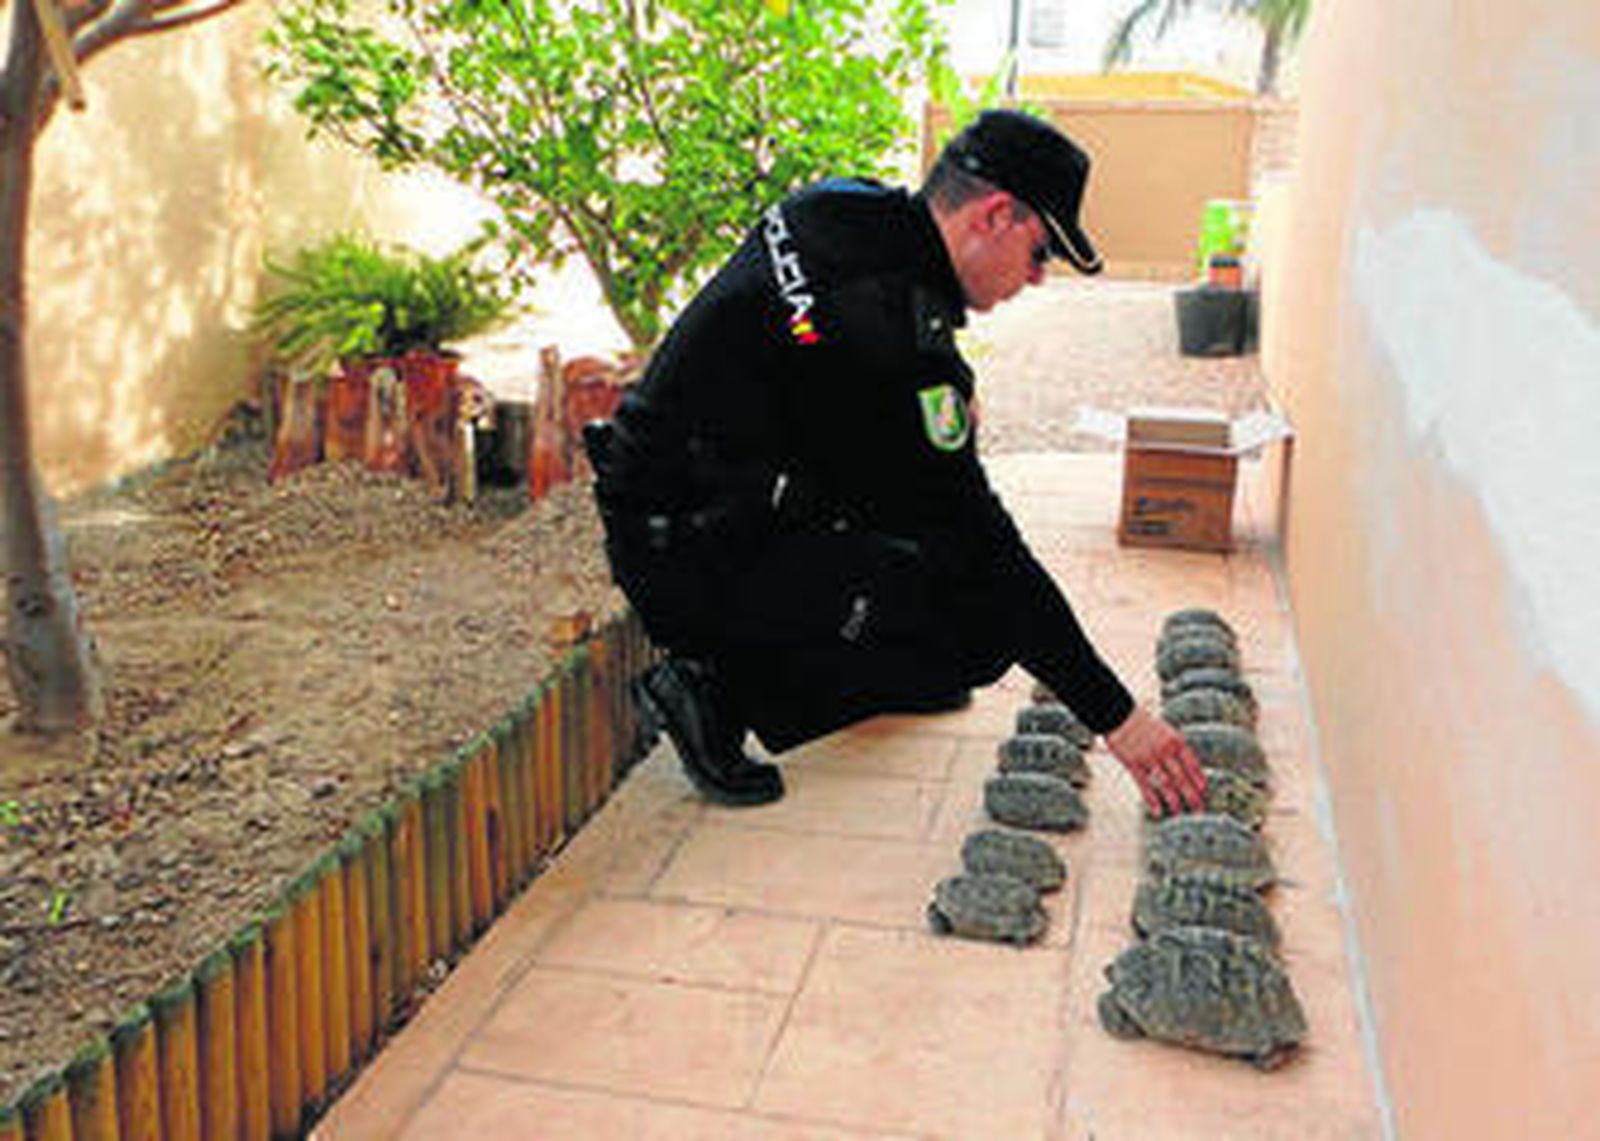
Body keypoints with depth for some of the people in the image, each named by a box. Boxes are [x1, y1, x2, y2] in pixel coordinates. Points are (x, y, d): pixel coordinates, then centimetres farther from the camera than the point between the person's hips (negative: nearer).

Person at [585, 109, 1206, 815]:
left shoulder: (852, 212, 1)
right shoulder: (890, 333, -26)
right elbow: (985, 553, -23)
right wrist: (1114, 717, -17)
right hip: (695, 560, -10)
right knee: (983, 631, -15)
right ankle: (724, 689, -7)